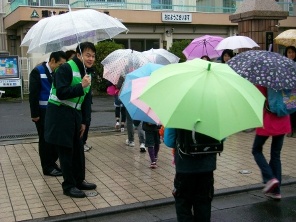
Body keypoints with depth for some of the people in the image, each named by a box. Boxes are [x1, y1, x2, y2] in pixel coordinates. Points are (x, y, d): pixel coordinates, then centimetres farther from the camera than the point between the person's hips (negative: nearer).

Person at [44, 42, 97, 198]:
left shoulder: (87, 73, 12)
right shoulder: (66, 68, -14)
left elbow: (86, 99, 14)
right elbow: (61, 93, -23)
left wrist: (84, 121, 10)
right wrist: (81, 86, -27)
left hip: (75, 115, 8)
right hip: (59, 114, -8)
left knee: (78, 149, 13)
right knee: (66, 150, -3)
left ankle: (79, 181, 27)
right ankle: (69, 186, 8)